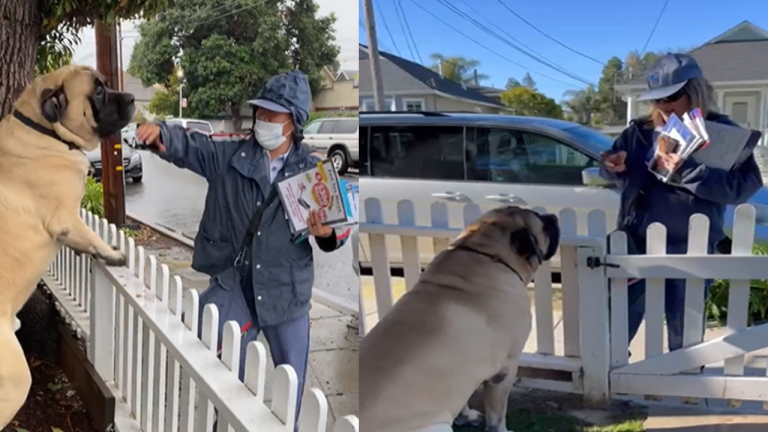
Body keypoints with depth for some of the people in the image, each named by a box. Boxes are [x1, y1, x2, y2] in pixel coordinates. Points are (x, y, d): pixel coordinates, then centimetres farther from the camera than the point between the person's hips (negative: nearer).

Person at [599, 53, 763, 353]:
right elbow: (619, 176, 15)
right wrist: (614, 168, -9)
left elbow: (745, 185, -15)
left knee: (684, 335, 13)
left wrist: (686, 171, -24)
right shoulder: (640, 130, 6)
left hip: (689, 251, -2)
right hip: (636, 245, 2)